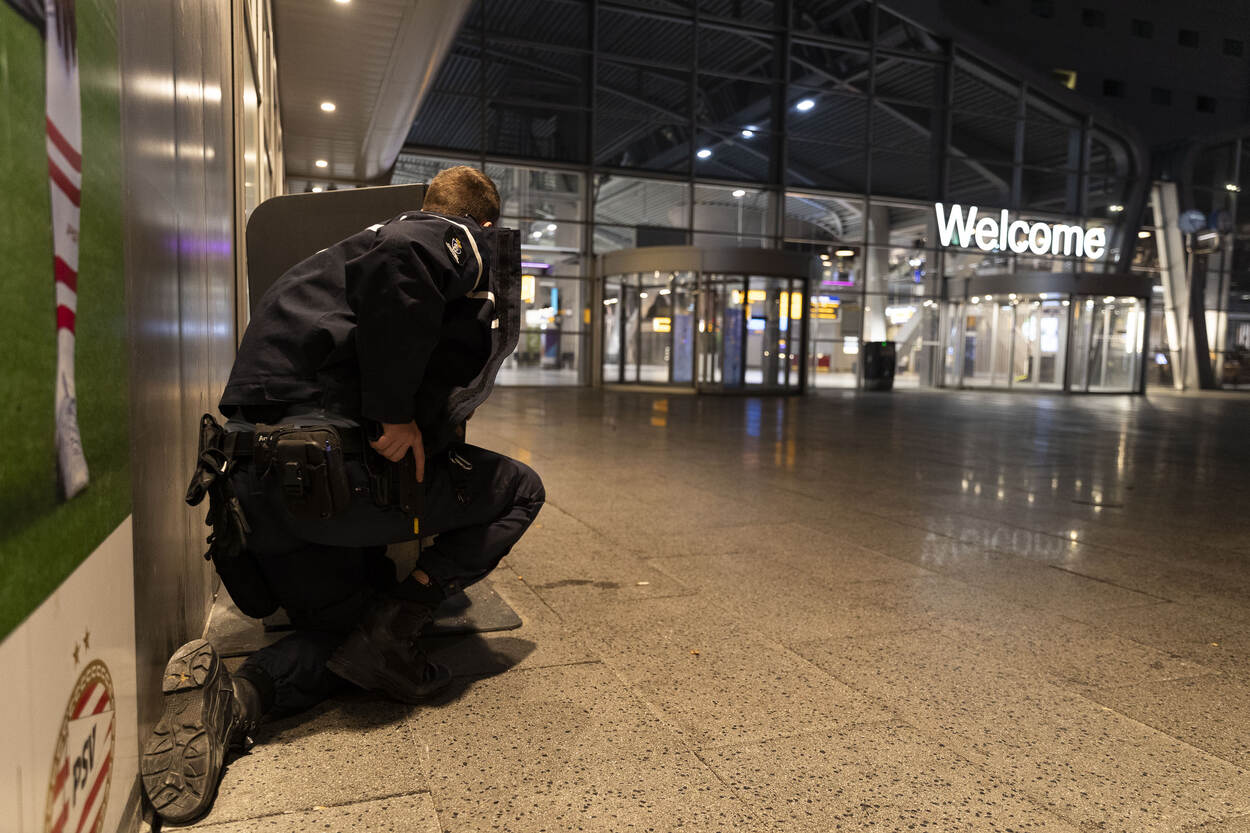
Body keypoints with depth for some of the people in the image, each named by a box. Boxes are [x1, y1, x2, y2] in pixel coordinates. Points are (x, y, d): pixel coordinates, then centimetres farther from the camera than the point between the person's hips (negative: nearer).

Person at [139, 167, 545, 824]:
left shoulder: (347, 248, 28)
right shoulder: (470, 245, 2)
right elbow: (401, 256, -22)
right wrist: (394, 415, -18)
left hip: (253, 482, 8)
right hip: (330, 467, -8)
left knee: (344, 623, 25)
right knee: (520, 491, 10)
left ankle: (231, 695, -3)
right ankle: (398, 621, -2)